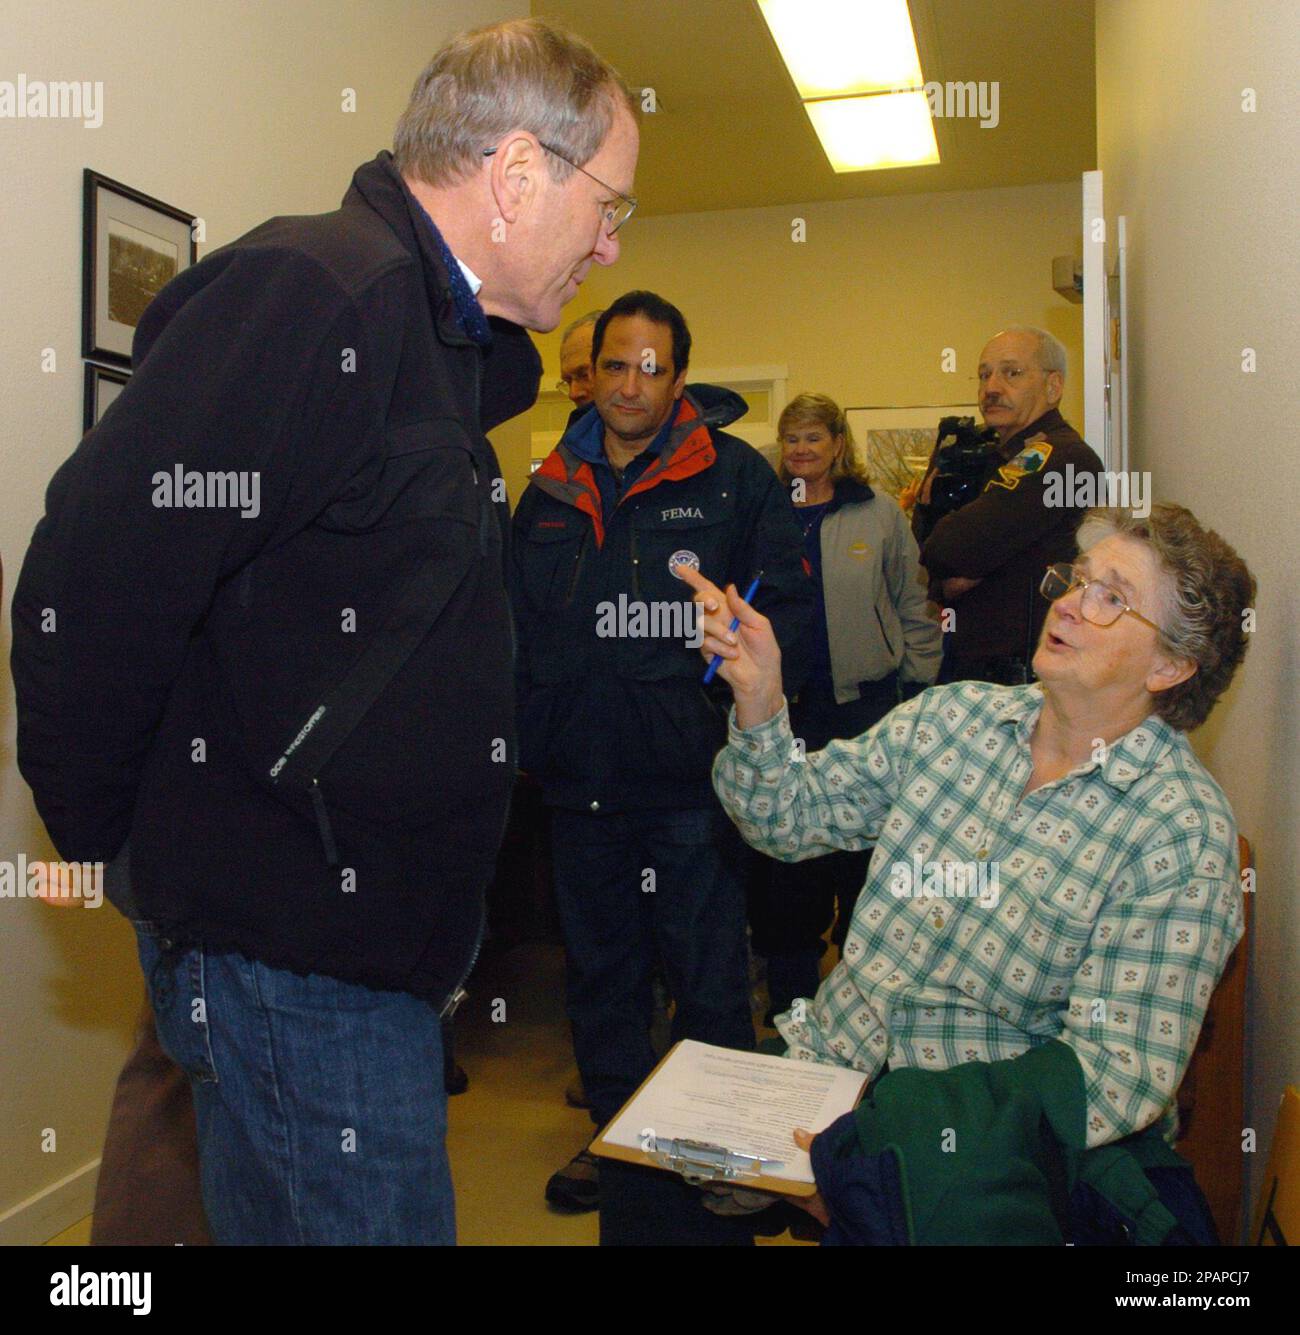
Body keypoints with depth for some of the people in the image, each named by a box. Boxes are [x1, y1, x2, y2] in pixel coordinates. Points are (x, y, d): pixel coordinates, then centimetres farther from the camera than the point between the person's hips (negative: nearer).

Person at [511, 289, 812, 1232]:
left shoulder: (734, 475, -2)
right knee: (602, 976, 18)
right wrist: (534, 731, 5)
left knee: (710, 979, 7)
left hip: (692, 782, -4)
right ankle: (617, 1141, 37)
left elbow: (787, 603, -3)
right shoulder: (551, 492, 11)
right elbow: (518, 626, 15)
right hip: (582, 784, 5)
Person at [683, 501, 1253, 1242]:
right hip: (824, 1058, 5)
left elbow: (1114, 1077, -16)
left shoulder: (1184, 832, -12)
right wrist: (760, 700, -12)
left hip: (979, 1144, -4)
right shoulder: (953, 715, 3)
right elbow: (790, 816, 8)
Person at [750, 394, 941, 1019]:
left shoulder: (879, 514, 5)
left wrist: (918, 686, 2)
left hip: (866, 699, -1)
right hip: (782, 702, 1)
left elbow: (913, 604, 7)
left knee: (866, 846, 6)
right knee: (784, 843, 7)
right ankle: (790, 995, 22)